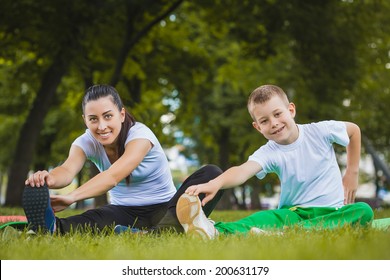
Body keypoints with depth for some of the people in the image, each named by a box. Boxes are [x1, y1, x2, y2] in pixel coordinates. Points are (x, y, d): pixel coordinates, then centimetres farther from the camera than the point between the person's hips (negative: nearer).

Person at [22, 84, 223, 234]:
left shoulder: (140, 135, -18)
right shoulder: (86, 142, -4)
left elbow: (113, 176, -37)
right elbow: (68, 170, -26)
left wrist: (71, 197, -53)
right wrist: (50, 179, -53)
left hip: (164, 210, -2)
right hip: (126, 213, 3)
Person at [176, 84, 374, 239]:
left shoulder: (321, 131, -4)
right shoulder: (269, 153, -7)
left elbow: (354, 130, 16)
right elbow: (243, 170, -28)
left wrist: (352, 174, 14)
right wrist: (216, 183, -50)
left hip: (332, 211, 1)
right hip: (295, 212, 0)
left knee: (363, 211, -32)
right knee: (265, 218, -32)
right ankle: (213, 232, -62)